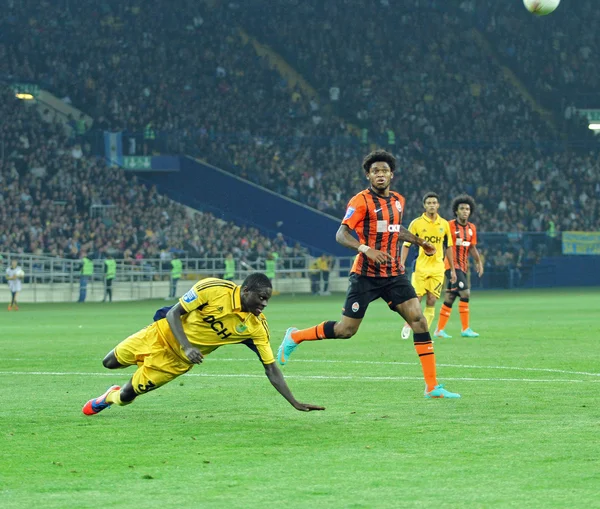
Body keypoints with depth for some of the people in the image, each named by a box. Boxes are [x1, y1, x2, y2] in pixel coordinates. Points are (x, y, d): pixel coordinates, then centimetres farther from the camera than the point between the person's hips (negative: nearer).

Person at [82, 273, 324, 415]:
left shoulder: (257, 327, -20)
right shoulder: (213, 289, -28)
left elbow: (271, 370, -14)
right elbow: (174, 314, -21)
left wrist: (296, 403, -22)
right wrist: (187, 346, -36)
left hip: (179, 360, 1)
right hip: (166, 333, -1)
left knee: (126, 396, -3)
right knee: (110, 363, 12)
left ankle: (108, 399, 32)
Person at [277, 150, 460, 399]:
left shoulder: (398, 200, 10)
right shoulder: (362, 201, -11)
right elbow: (341, 234, -18)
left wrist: (420, 241, 31)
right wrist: (366, 249, -32)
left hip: (394, 274, 5)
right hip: (366, 274, -5)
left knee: (418, 319, -10)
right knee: (346, 330, -1)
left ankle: (432, 386, -9)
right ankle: (294, 337, 24)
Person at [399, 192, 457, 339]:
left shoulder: (444, 224, 7)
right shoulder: (416, 223, -2)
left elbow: (448, 247, 15)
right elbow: (406, 245, 0)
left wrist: (452, 269, 15)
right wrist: (401, 264, -11)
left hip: (437, 268, 2)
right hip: (420, 266, -2)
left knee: (431, 302, -2)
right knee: (416, 299, -5)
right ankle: (408, 325, 20)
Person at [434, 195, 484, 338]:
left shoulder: (471, 228, 11)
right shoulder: (450, 226, -8)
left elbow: (472, 247, 18)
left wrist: (479, 262, 9)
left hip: (463, 267, 7)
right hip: (452, 265, -7)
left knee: (450, 298, 9)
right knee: (465, 293, -18)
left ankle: (439, 330, 15)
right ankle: (465, 329, -16)